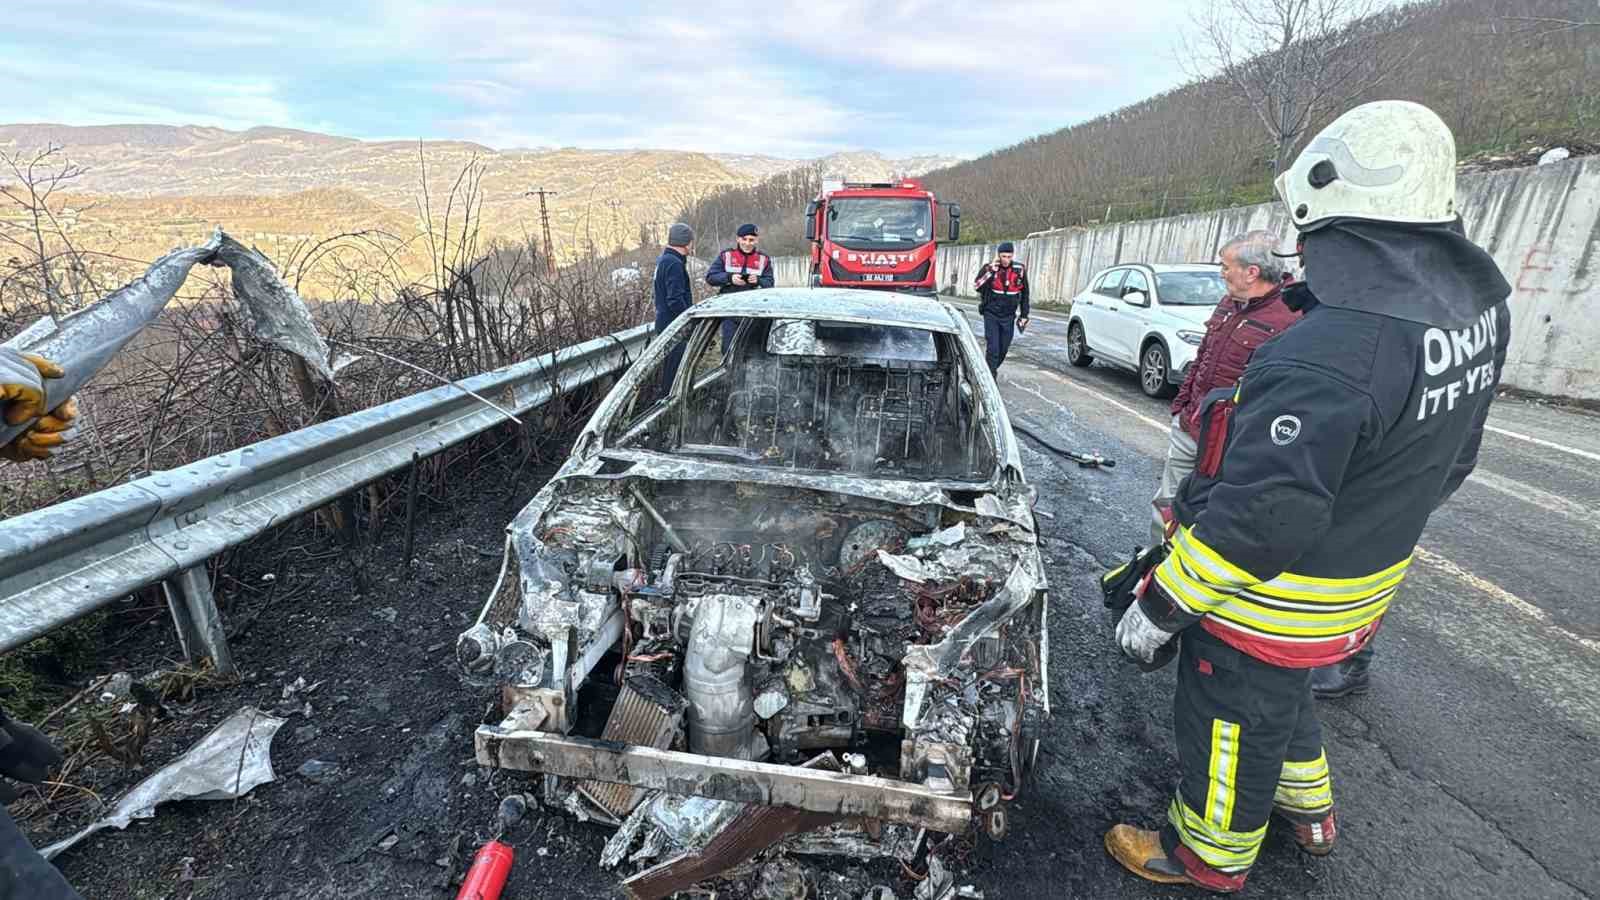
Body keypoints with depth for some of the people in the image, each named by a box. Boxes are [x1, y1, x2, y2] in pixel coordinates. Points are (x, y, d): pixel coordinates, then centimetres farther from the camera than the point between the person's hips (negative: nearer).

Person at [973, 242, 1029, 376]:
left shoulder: (1020, 270, -1)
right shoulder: (989, 267, -6)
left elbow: (1024, 294, 9)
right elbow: (976, 287, -18)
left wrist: (1024, 315, 9)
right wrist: (990, 271, -23)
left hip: (1009, 316, 3)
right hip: (991, 314, -3)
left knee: (1003, 349, 10)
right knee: (992, 347, -9)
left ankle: (992, 369, 32)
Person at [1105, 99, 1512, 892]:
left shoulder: (1324, 358, -34)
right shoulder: (1475, 306, -2)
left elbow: (1259, 515, -33)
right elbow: (1450, 456, 10)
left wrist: (1159, 607, -22)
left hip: (1269, 598, -8)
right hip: (1364, 580, 9)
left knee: (1233, 723, 14)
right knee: (1279, 695, 32)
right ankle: (1309, 812, 55)